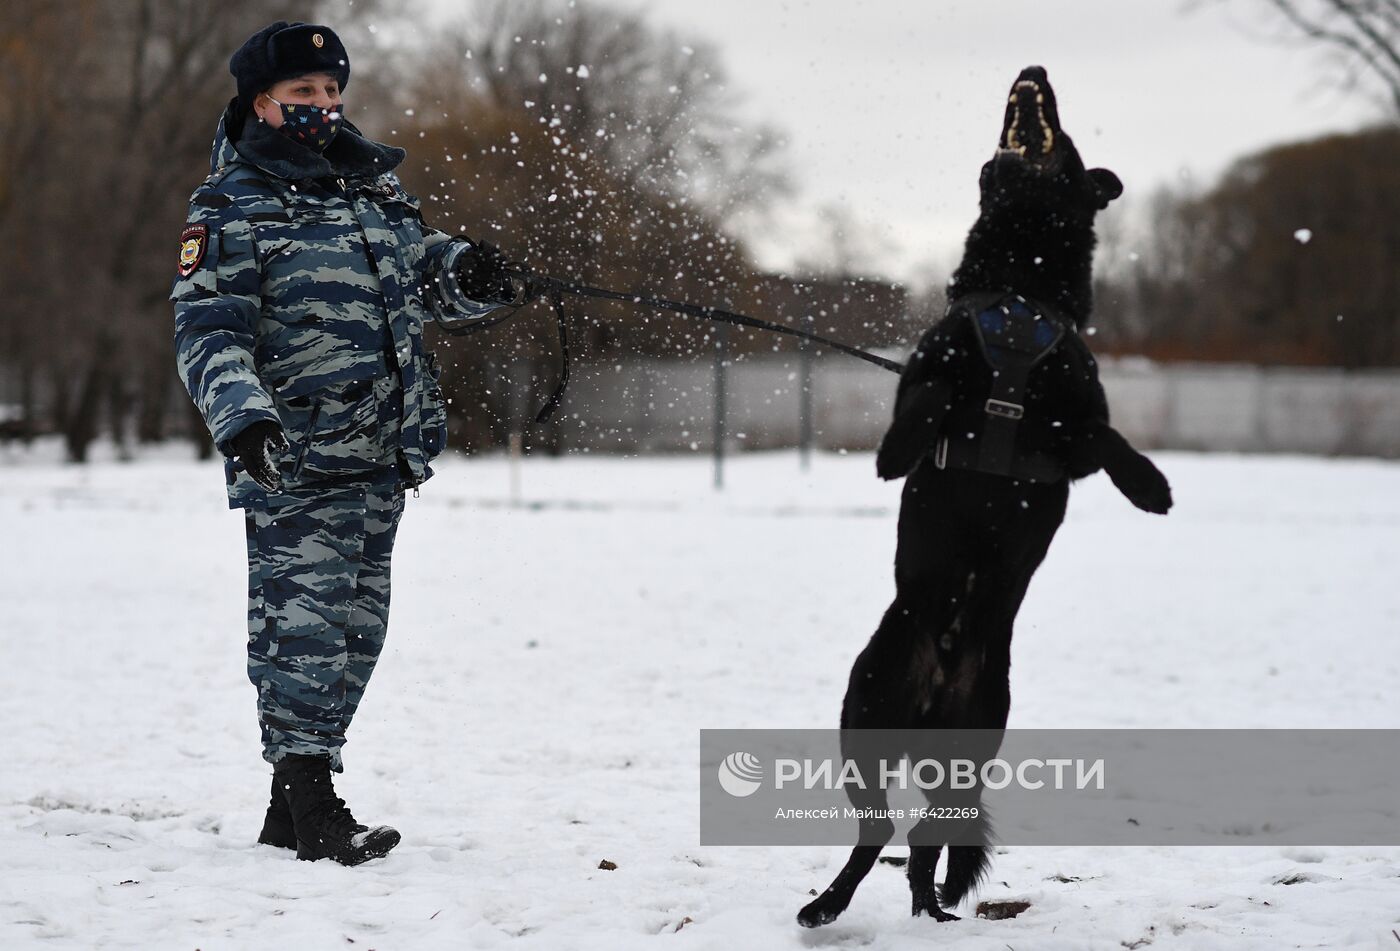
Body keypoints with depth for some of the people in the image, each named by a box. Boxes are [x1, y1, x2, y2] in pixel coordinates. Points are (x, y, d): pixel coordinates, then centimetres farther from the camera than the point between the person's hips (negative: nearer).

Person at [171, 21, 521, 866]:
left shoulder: (373, 187, 16)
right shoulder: (232, 209, -3)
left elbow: (421, 267, 26)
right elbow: (209, 329, -9)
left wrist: (465, 272, 2)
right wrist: (241, 413, -25)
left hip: (380, 457, 7)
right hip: (294, 461, -7)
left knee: (358, 623, 9)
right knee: (303, 619, -12)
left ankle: (294, 808, 17)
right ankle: (308, 799, -8)